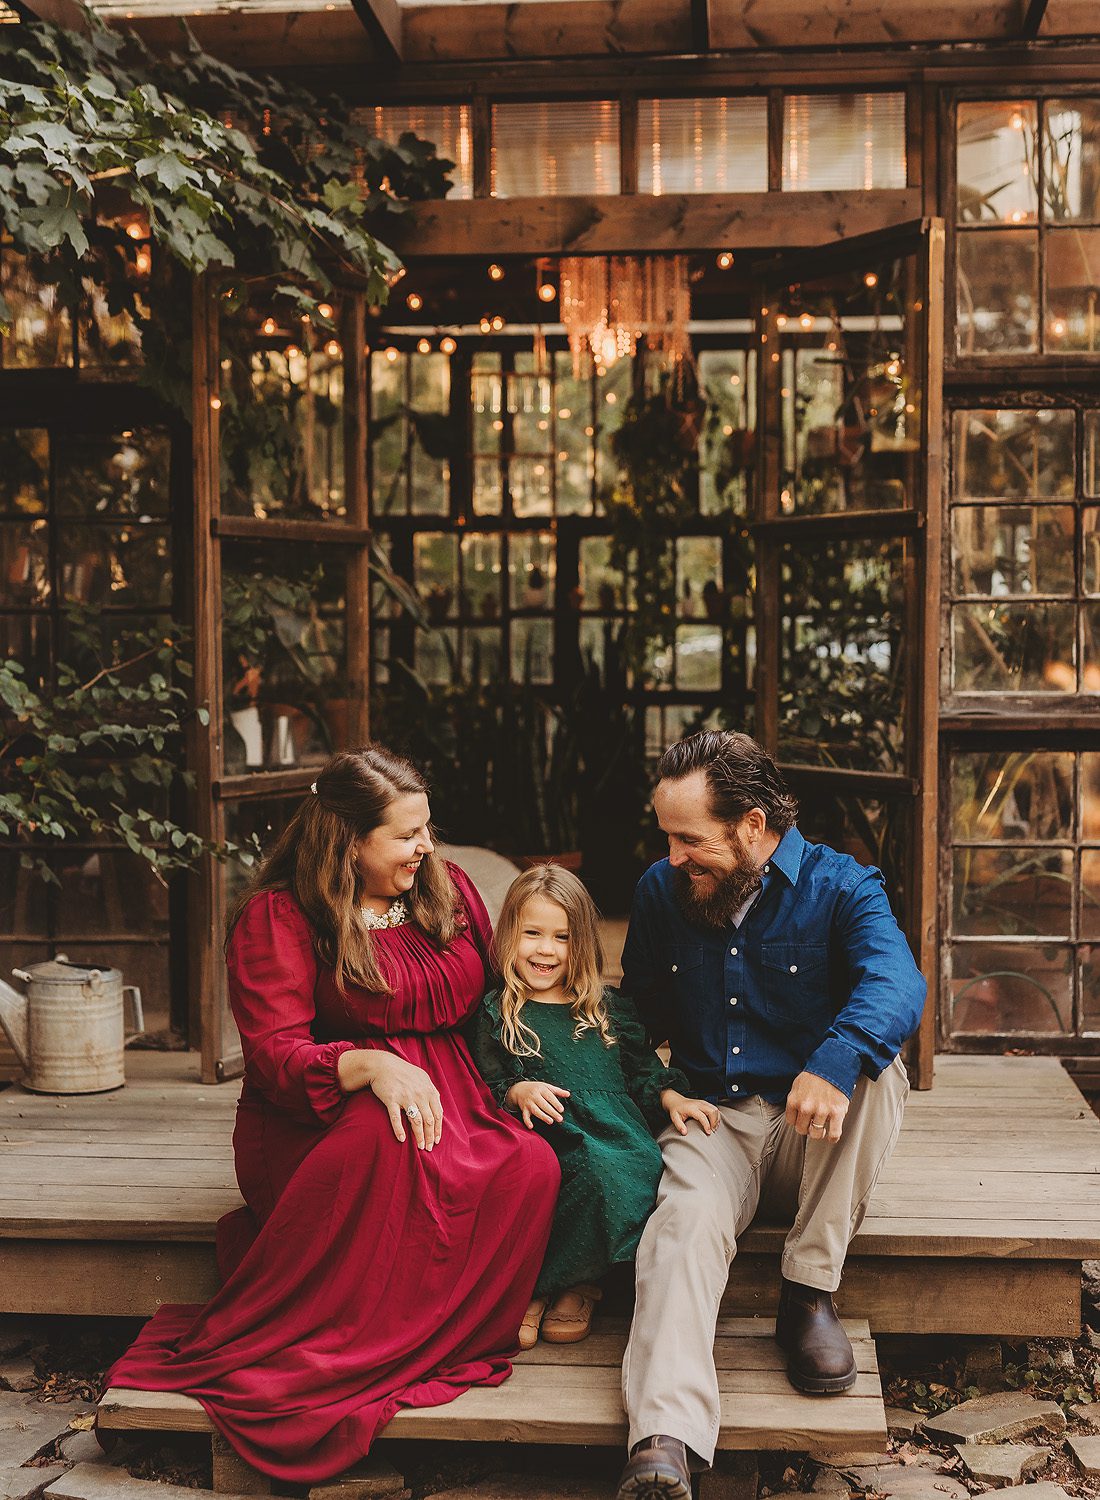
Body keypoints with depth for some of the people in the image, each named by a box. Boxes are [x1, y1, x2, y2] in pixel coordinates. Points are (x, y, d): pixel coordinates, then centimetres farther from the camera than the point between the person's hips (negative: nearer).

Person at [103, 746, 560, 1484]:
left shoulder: (448, 890, 13)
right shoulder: (276, 916, -3)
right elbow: (273, 1055, -12)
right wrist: (371, 1065, -31)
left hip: (451, 1102, 5)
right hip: (316, 1125, -4)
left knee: (533, 1164, -29)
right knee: (384, 1137, -41)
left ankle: (418, 1345, -17)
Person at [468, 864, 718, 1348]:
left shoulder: (607, 1008, 21)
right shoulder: (496, 1015, 12)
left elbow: (641, 1067, 21)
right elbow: (486, 1086, 7)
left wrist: (671, 1097, 4)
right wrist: (518, 1092, -13)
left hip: (621, 1130, 3)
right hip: (558, 1138, -3)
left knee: (647, 1170, -32)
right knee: (601, 1171, -36)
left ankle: (556, 1285, -16)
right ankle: (577, 1280, -17)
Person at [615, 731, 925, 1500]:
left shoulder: (839, 886, -6)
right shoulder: (661, 891, 7)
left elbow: (897, 983, -27)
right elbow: (639, 1010, 24)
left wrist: (835, 1061, -48)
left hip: (813, 1134, -1)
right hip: (712, 1119, 1)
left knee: (873, 1069, -33)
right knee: (687, 1219, -31)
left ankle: (810, 1295, -21)